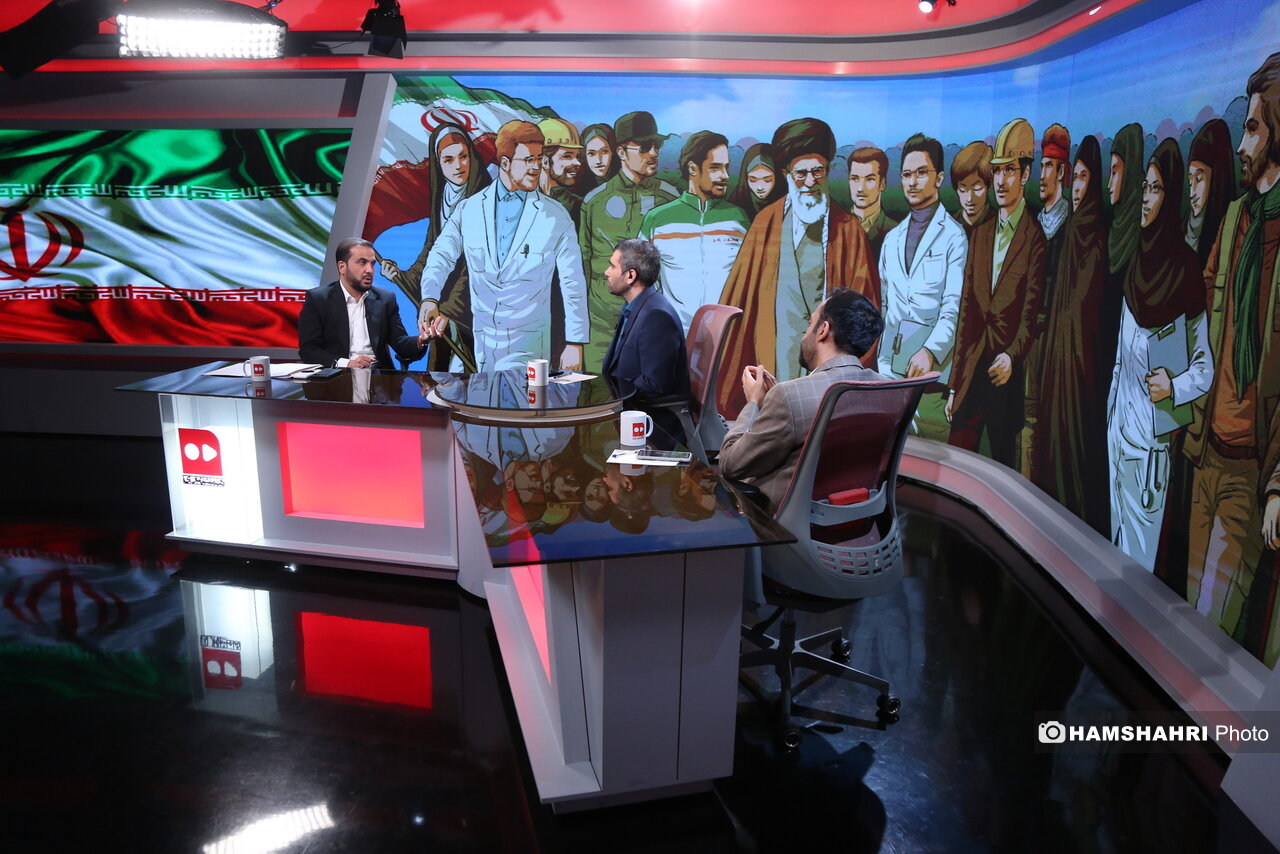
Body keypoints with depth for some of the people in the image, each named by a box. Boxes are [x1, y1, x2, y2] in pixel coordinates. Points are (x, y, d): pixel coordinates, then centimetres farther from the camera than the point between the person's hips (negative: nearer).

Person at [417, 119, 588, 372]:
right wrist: (430, 299, -20)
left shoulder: (557, 217, 0)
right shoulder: (470, 209, 6)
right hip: (475, 341, 2)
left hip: (527, 345, -2)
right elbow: (441, 256, 1)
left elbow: (573, 284, 1)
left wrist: (575, 343, -3)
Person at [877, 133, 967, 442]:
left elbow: (954, 306, -10)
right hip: (889, 362, 5)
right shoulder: (892, 238, 19)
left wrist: (930, 351, -25)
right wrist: (875, 355, 13)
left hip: (931, 364, -5)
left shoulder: (954, 235, -1)